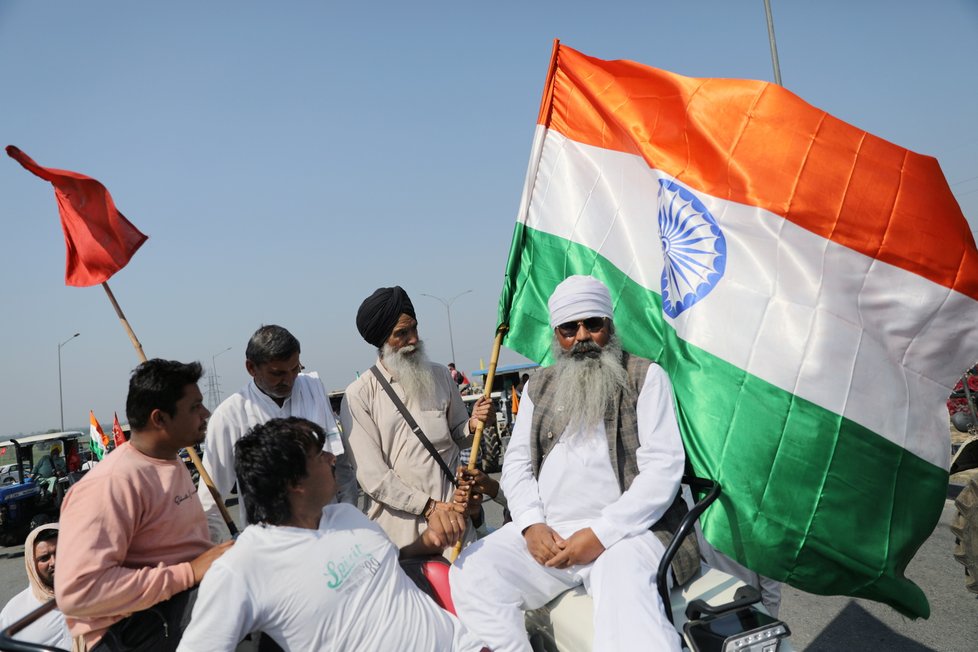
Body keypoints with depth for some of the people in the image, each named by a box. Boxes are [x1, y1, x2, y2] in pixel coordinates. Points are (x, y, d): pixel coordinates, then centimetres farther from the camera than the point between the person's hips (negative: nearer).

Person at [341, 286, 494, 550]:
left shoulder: (440, 376, 7)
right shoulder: (359, 395, -6)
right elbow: (371, 475, -9)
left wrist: (472, 425, -6)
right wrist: (428, 506, -12)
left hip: (451, 510, 3)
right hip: (399, 524, -3)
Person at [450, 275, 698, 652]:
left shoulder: (645, 377, 4)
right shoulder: (539, 387, 17)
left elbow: (664, 466, -5)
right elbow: (516, 462, 14)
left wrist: (601, 534, -14)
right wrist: (532, 524, -6)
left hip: (623, 531, -4)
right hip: (546, 532, 5)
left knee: (626, 603, -36)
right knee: (471, 573, -18)